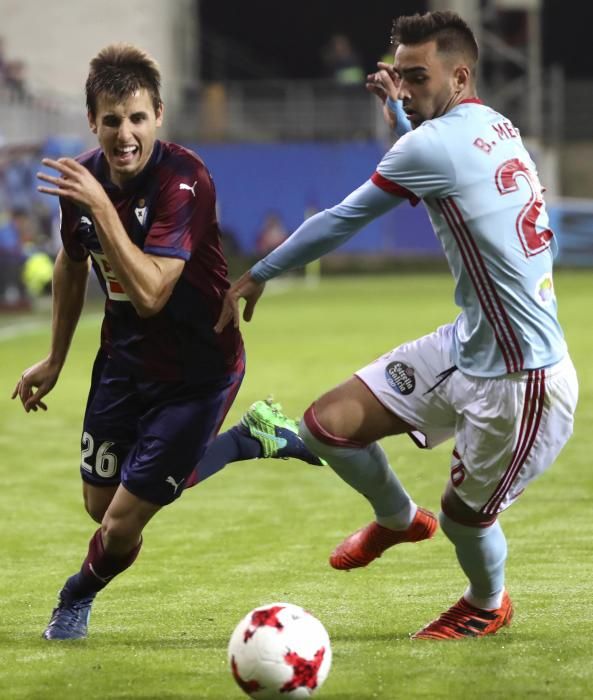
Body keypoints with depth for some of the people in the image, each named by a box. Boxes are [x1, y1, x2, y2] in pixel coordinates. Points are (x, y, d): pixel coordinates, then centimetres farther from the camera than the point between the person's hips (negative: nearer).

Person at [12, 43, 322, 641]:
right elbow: (72, 265, 13)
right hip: (125, 360, 7)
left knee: (122, 523, -5)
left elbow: (149, 293, -38)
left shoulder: (183, 181, -28)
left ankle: (76, 599, 32)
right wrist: (55, 359, 20)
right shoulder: (84, 176, -9)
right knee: (100, 505, 17)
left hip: (196, 372, -7)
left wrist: (100, 206, -40)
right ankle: (251, 437, 30)